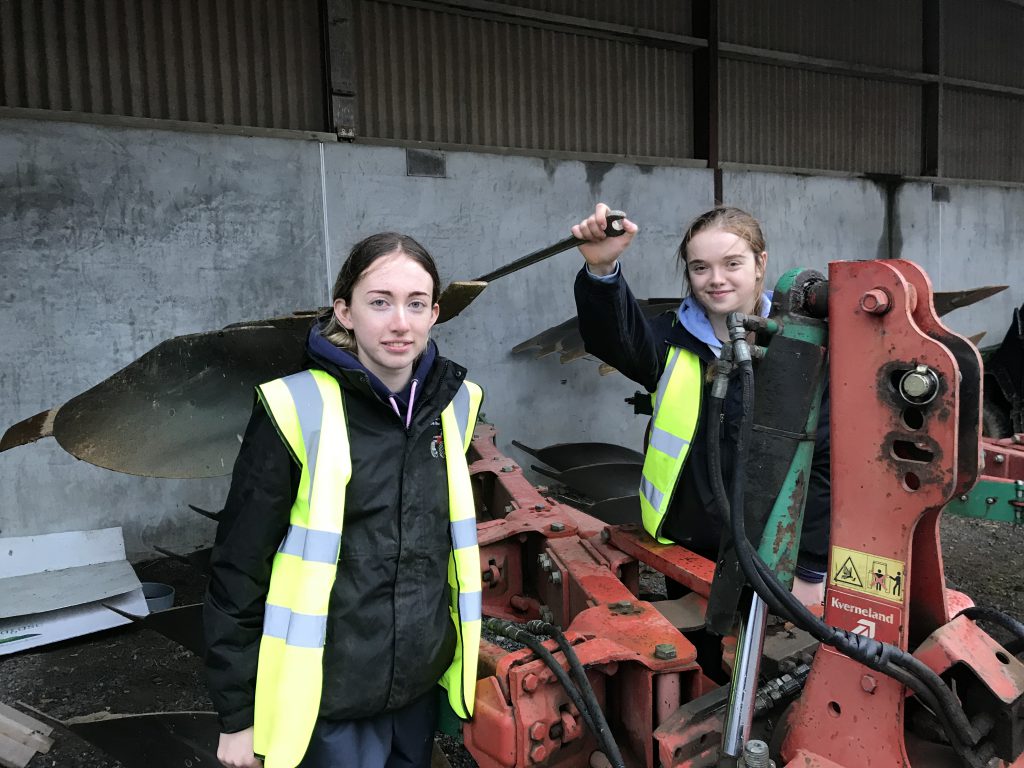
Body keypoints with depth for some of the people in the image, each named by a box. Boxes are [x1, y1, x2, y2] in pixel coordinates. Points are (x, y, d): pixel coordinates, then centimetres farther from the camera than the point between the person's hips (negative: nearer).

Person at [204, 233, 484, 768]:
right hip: (329, 702, -5)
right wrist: (237, 716, -6)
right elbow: (238, 571, -10)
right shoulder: (296, 410, -16)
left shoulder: (451, 405, -1)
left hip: (422, 685, 5)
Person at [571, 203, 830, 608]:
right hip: (685, 551, 2)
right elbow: (616, 337, -24)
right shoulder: (674, 339, -2)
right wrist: (601, 270, -43)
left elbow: (824, 463, -7)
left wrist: (811, 572, -8)